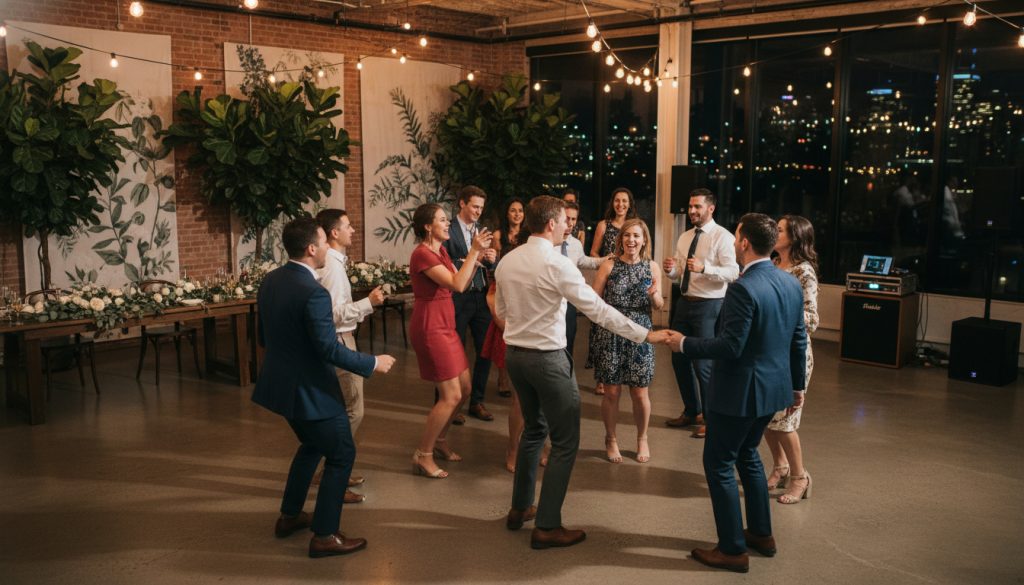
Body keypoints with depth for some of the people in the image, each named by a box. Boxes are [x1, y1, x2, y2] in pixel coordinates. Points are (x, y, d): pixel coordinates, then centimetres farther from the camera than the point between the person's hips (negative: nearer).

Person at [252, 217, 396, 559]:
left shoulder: (270, 281, 2)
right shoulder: (313, 292, -25)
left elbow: (262, 336, 12)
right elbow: (330, 349, -25)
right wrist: (373, 364, -13)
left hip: (281, 383, 9)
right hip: (310, 389, -9)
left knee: (312, 444, 28)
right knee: (342, 455, 7)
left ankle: (289, 516, 37)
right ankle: (324, 536, 11)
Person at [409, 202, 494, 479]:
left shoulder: (440, 250, 11)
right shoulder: (422, 254, -17)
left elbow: (462, 283, 8)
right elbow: (457, 284, -25)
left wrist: (477, 254, -2)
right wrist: (473, 252, -20)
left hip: (445, 326, 9)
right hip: (430, 328, -9)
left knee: (464, 389, 13)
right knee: (451, 396, -7)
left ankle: (440, 440, 31)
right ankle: (423, 455, 5)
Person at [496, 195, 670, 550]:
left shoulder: (506, 262, 3)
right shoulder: (557, 264, -18)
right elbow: (599, 310, -19)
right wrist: (645, 335, -14)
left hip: (515, 355, 8)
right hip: (548, 358, -8)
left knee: (534, 429, 24)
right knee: (565, 442, 3)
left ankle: (519, 509, 31)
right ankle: (547, 527, 5)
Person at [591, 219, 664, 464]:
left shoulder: (652, 267, 2)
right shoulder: (609, 265, -3)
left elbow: (659, 306, 5)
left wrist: (654, 294, -15)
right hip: (610, 335, -1)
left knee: (640, 393, 6)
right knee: (611, 392, 5)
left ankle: (642, 439, 29)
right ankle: (611, 439, 26)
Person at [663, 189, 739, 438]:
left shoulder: (723, 237, -10)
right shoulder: (684, 237, 11)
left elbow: (732, 272, -20)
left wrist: (704, 267, -34)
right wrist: (670, 269, -9)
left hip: (709, 306, -7)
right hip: (684, 303, 7)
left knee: (703, 363, -4)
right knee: (680, 359, 14)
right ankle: (691, 412, 33)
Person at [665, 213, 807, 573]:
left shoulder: (743, 289, -24)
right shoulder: (791, 283, 3)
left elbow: (730, 347, -24)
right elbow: (798, 340, 10)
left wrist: (684, 344, -11)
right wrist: (797, 384, 21)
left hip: (740, 392, -9)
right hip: (774, 388, 9)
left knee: (719, 464, 5)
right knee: (747, 454, 25)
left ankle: (733, 550, 13)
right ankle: (761, 534, 34)